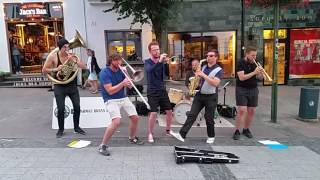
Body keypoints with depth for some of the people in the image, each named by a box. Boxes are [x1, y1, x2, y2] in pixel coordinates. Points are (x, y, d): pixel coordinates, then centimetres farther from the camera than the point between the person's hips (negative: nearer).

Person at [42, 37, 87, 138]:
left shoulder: (71, 55, -2)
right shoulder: (53, 56, -8)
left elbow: (84, 67, -6)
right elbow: (44, 70, -4)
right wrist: (55, 69, -20)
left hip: (72, 85, 3)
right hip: (59, 86, -2)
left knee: (77, 107, 4)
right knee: (61, 109, -1)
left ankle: (76, 127, 23)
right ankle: (61, 129, 18)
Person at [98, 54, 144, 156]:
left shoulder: (120, 70, 5)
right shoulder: (104, 73, -14)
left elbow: (129, 86, 6)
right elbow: (110, 91, -21)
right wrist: (122, 83, -24)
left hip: (123, 98, 7)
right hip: (111, 100, -7)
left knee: (135, 118, 7)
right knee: (116, 122, -26)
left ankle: (132, 138, 33)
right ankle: (103, 145, -9)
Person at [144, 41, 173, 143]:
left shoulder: (162, 60, 2)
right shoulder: (147, 62, -8)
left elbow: (166, 74, -8)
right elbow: (149, 70, -31)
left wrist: (165, 63, -24)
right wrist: (159, 62, -43)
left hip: (162, 90, 5)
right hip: (152, 92, -4)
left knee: (169, 111, 8)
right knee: (153, 113, -12)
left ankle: (168, 130, 30)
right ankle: (150, 134, 8)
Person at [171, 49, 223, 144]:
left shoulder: (219, 70, -8)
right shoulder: (204, 67, 11)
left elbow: (215, 83, -23)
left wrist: (203, 75, -25)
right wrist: (198, 76, -3)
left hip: (211, 97, -5)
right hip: (199, 95, 5)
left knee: (209, 118, 6)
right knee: (191, 115, -1)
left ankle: (211, 136, 26)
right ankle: (182, 134, -4)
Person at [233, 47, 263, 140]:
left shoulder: (255, 63, 8)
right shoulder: (241, 63, -8)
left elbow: (260, 77, 10)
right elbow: (242, 77, -19)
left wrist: (261, 73, -11)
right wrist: (254, 72, -21)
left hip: (253, 89, 6)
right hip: (242, 89, -6)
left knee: (251, 111, 7)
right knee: (242, 110, -12)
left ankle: (246, 129, 23)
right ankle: (237, 131, -1)